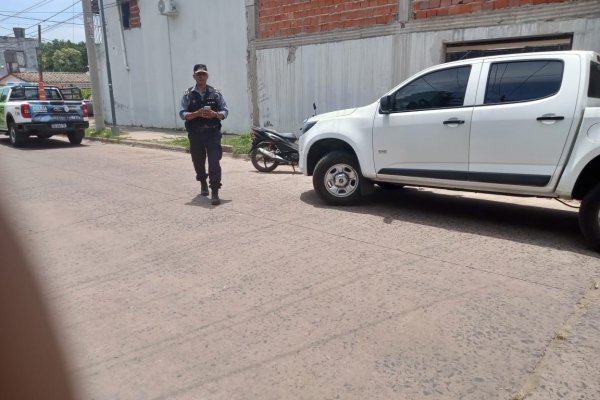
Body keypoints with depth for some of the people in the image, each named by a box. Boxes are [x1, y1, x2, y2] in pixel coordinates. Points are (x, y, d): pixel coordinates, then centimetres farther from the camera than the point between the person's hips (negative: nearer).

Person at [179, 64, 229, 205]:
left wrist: (215, 114, -17)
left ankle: (215, 192, -8)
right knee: (198, 161, 14)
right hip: (195, 134, 1)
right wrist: (197, 114, -20)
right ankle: (203, 183, 41)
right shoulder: (188, 94, 2)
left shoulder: (215, 93, 4)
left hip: (213, 133, -1)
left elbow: (225, 111, 4)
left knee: (214, 163, -10)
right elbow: (182, 113, -3)